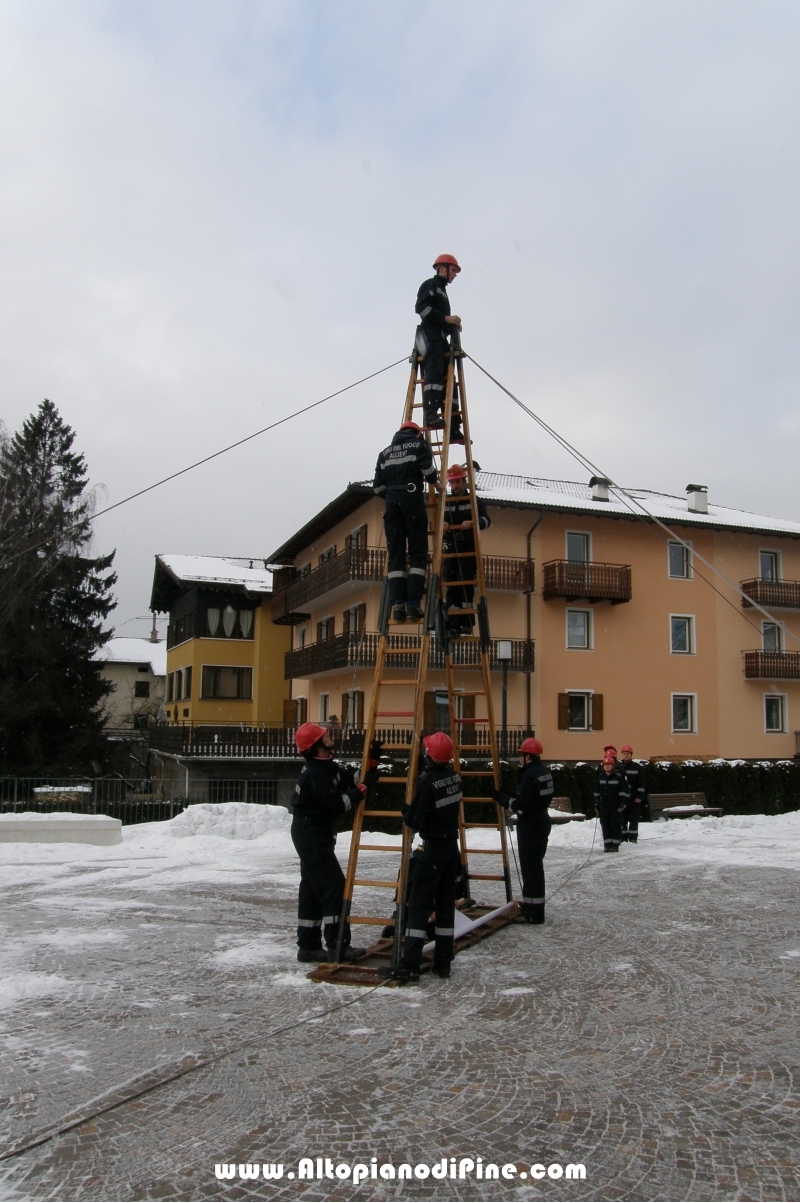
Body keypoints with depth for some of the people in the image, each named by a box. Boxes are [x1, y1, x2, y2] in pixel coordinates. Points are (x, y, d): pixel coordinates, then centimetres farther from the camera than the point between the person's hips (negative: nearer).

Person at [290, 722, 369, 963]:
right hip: (312, 835, -10)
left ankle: (309, 946, 18)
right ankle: (337, 946, -8)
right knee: (334, 885, -10)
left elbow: (352, 779, 9)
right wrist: (358, 794, -12)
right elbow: (335, 805, -24)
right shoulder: (314, 774, -22)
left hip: (313, 835, 10)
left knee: (312, 889, 12)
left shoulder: (327, 766, 9)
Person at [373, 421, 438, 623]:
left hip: (392, 502, 4)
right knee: (417, 553, -3)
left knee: (395, 555, 2)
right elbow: (428, 470, -6)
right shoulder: (419, 445, 11)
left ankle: (397, 604, -11)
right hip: (412, 499, -4)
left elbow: (378, 486, 14)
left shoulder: (385, 452, 23)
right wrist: (435, 482, 15)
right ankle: (413, 604, -14)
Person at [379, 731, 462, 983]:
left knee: (419, 905, -6)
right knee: (446, 904, 11)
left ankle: (409, 966, -7)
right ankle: (443, 963, 16)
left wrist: (406, 813, 2)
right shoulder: (454, 776, 3)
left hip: (432, 849, -7)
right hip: (452, 845, 7)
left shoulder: (427, 780, -20)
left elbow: (415, 821, -19)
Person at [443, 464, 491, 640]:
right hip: (450, 550, 3)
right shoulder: (444, 503, 16)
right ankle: (453, 626, -5)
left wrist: (472, 523, -25)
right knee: (451, 587, -3)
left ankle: (466, 622, -8)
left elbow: (486, 520, -4)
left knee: (466, 584, -12)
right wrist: (440, 524, -14)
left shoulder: (476, 501, 8)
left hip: (469, 549, -2)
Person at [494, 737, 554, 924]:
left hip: (530, 827, -10)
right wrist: (510, 795, 11)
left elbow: (521, 806, -23)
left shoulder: (530, 775, -21)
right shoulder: (544, 772, 10)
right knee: (535, 865, 19)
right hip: (540, 823, 10)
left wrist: (502, 798, -11)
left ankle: (534, 913, 0)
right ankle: (531, 904, 31)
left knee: (530, 868, -4)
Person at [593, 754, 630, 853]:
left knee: (616, 825, -1)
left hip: (615, 805, -4)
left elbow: (624, 791, -5)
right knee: (605, 825, 5)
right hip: (604, 805, 4)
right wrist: (597, 804, 13)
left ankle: (615, 845, 5)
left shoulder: (619, 776, -7)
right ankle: (607, 844, 11)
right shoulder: (600, 777, 7)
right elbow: (597, 791, 15)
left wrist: (622, 804, -9)